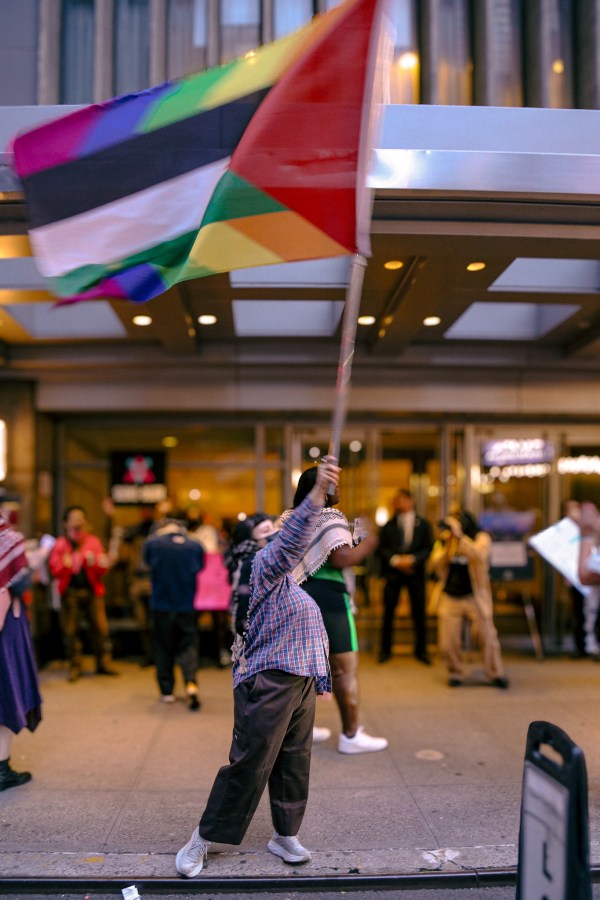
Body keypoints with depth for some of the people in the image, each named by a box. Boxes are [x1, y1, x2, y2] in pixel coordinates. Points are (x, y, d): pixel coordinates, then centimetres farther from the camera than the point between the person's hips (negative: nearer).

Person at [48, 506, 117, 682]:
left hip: (92, 590, 1)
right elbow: (54, 569, -1)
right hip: (70, 590, -1)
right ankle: (75, 666, 13)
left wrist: (95, 563, -16)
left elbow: (103, 570, 5)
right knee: (71, 630, 1)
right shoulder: (60, 544, 5)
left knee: (100, 627, -3)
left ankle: (104, 663, 7)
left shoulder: (93, 541, 8)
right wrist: (67, 565, -20)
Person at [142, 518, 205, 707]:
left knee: (163, 647, 12)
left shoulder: (152, 543, -7)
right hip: (188, 605, 0)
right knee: (188, 645, 6)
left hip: (162, 604, 0)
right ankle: (191, 682, -16)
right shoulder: (196, 546, -4)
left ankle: (167, 691, 16)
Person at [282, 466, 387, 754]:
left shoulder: (290, 517, 12)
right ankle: (351, 735, 4)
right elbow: (342, 558, -24)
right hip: (327, 598, -9)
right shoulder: (330, 517, -13)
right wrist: (368, 543, -11)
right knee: (346, 666, -1)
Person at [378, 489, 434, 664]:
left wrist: (411, 559, -13)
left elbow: (428, 547, 0)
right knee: (388, 612, 1)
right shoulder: (389, 525, 8)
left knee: (419, 612, 3)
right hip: (393, 572, 0)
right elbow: (383, 548, 2)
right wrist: (396, 560, -13)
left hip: (415, 572, 0)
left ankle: (421, 650, 15)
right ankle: (385, 649, 12)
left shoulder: (423, 524, 7)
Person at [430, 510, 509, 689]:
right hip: (450, 598, 3)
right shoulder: (443, 541, 6)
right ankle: (455, 673, 22)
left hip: (475, 597, -2)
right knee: (448, 642, 1)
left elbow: (480, 555, -26)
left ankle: (496, 674, 16)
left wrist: (459, 536, -34)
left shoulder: (481, 537, -5)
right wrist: (447, 545, -16)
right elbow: (435, 565, -4)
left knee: (488, 637, -2)